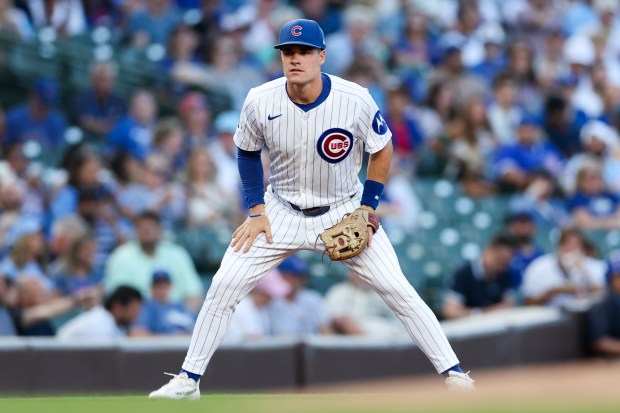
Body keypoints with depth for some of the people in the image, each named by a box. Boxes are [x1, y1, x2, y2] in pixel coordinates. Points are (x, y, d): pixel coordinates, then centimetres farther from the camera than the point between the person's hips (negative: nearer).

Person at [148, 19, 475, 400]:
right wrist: (257, 210, -3)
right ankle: (188, 380, 3)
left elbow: (382, 150, -4)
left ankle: (453, 372, -1)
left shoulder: (355, 100, -22)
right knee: (224, 286, -8)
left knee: (398, 290, -10)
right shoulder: (260, 102, -17)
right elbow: (248, 152, 3)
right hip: (281, 210, 1)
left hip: (344, 210, -1)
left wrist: (367, 209, -9)